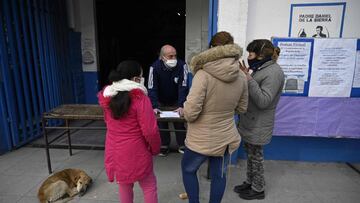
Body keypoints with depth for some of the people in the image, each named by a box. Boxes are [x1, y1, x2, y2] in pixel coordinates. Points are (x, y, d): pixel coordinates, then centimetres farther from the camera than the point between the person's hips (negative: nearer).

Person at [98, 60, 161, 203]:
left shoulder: (107, 97, 0)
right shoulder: (140, 99, -21)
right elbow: (150, 131, -20)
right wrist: (155, 149, -3)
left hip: (114, 151, 6)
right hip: (136, 152, -6)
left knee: (124, 186, 25)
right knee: (149, 186, 15)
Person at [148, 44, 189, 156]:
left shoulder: (182, 65, -22)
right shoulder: (155, 67, -23)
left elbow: (183, 87, -25)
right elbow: (152, 89, -25)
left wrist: (181, 106, -32)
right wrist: (154, 107, -35)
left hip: (176, 102, 0)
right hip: (161, 103, 0)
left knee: (179, 122, 1)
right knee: (161, 123, 3)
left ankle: (182, 145, 23)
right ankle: (164, 145, 24)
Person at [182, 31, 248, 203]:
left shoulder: (203, 74, -23)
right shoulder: (241, 76, -4)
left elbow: (191, 112, -25)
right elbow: (242, 108, 9)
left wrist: (184, 112, -4)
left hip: (202, 139, -4)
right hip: (227, 137, 5)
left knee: (188, 170, 23)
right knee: (219, 176, 23)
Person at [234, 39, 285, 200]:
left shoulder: (273, 72, -19)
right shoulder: (259, 68, 10)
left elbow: (263, 101, -27)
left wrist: (249, 79, -27)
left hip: (258, 126, -9)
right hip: (249, 122, 9)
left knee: (256, 157, 8)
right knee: (250, 155, 21)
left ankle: (258, 189, 28)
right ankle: (249, 182, 39)